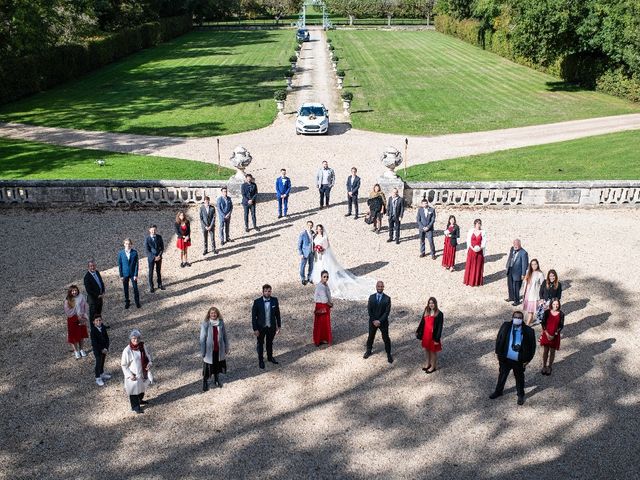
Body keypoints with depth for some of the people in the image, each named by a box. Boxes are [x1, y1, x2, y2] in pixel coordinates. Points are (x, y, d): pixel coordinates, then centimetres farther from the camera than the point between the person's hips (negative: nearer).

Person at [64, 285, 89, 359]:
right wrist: (77, 317, -18)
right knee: (74, 335, 7)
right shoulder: (68, 301, -16)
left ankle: (81, 349, 35)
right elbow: (68, 312, -15)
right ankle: (76, 351, 26)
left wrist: (85, 317, -8)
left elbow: (86, 308, -2)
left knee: (81, 334, 16)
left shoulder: (81, 298, -10)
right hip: (73, 320, -3)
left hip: (81, 319, 3)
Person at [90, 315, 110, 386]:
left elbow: (107, 338, 1)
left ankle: (102, 373, 41)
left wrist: (106, 348, -9)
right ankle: (98, 378, 10)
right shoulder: (93, 330, -20)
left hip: (104, 348, 5)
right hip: (97, 349, -5)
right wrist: (101, 349, -19)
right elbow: (94, 342, -20)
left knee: (102, 361, 20)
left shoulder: (103, 328, -4)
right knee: (98, 363, -1)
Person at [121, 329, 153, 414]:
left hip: (142, 372, 6)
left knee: (142, 387, 25)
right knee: (134, 390, 11)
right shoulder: (127, 351, -24)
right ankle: (135, 406, 32)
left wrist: (149, 363, -12)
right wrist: (130, 375, -20)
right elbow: (124, 365, -16)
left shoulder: (143, 346, -10)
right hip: (133, 375, -5)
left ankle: (140, 400, 52)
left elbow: (148, 355, 8)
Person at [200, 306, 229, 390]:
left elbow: (225, 336, 4)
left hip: (219, 350, 3)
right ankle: (205, 383, 24)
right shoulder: (205, 324, -14)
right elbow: (202, 339, -10)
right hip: (209, 350, -3)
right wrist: (203, 352, -10)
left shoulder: (221, 323, -4)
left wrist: (227, 348, 8)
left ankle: (217, 380, 40)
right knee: (208, 367, 6)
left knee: (218, 366, 18)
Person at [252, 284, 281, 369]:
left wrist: (279, 326, 3)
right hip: (261, 327, -2)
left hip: (272, 326, 3)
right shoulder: (257, 302, -17)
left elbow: (277, 314, 1)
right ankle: (260, 360, 34)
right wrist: (255, 329, -12)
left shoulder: (274, 300, -9)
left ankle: (270, 357, 44)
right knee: (260, 344, 15)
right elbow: (253, 316, -12)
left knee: (270, 343, 22)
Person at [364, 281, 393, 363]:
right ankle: (368, 351, 35)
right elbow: (369, 310, -3)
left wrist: (379, 321, -18)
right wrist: (373, 320, -12)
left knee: (386, 338, 5)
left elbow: (387, 312, -13)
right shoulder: (371, 297, -4)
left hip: (383, 322, -2)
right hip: (372, 321, 2)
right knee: (370, 337, 16)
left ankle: (389, 354, 18)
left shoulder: (387, 298, -12)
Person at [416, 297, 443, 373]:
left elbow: (440, 327, -16)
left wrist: (437, 339, -17)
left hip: (433, 335, -6)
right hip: (425, 334, 6)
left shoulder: (439, 314, -17)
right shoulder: (426, 311, 0)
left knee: (433, 351, 9)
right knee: (426, 349, 19)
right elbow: (422, 322, 9)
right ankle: (428, 364, 39)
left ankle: (433, 366, 27)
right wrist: (418, 332, 12)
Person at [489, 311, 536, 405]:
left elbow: (532, 346, -7)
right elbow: (498, 339, 1)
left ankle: (521, 395, 40)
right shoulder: (505, 326, -10)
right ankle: (498, 391, 44)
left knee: (519, 378, 19)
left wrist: (527, 359, -7)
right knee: (502, 375, 22)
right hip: (505, 358, 2)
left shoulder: (528, 331, -16)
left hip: (519, 361, -2)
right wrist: (498, 353, 1)